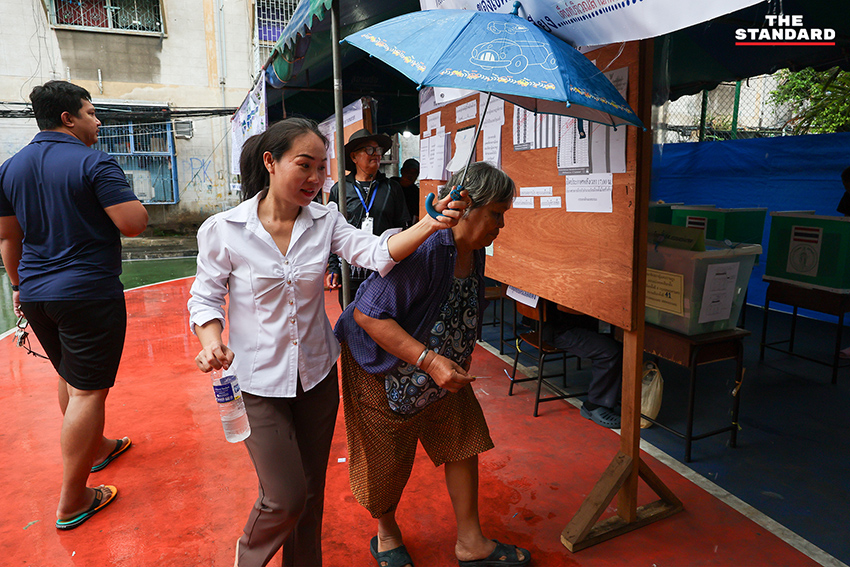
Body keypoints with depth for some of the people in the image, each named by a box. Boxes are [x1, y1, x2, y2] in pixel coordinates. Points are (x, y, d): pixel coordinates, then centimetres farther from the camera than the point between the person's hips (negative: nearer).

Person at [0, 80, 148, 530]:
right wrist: (131, 202, 1)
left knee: (69, 379, 23)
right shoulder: (94, 163, -13)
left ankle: (95, 448, 43)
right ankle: (72, 501, 7)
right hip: (89, 294, -8)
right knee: (88, 390, -1)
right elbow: (134, 224, -20)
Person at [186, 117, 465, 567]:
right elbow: (205, 297, -5)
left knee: (311, 493, 17)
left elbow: (377, 253, -17)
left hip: (317, 376, 4)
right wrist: (212, 340, -25)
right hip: (259, 382, -3)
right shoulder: (223, 230, -12)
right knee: (286, 499, 1)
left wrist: (428, 225, -32)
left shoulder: (325, 221, -4)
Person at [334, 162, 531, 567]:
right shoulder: (425, 249, -34)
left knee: (463, 440, 10)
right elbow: (367, 314, -35)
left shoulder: (473, 252, -5)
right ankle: (386, 534, 42)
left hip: (441, 369, 8)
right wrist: (428, 360, -38)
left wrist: (453, 363, 15)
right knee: (389, 462, 10)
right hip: (384, 369, -7)